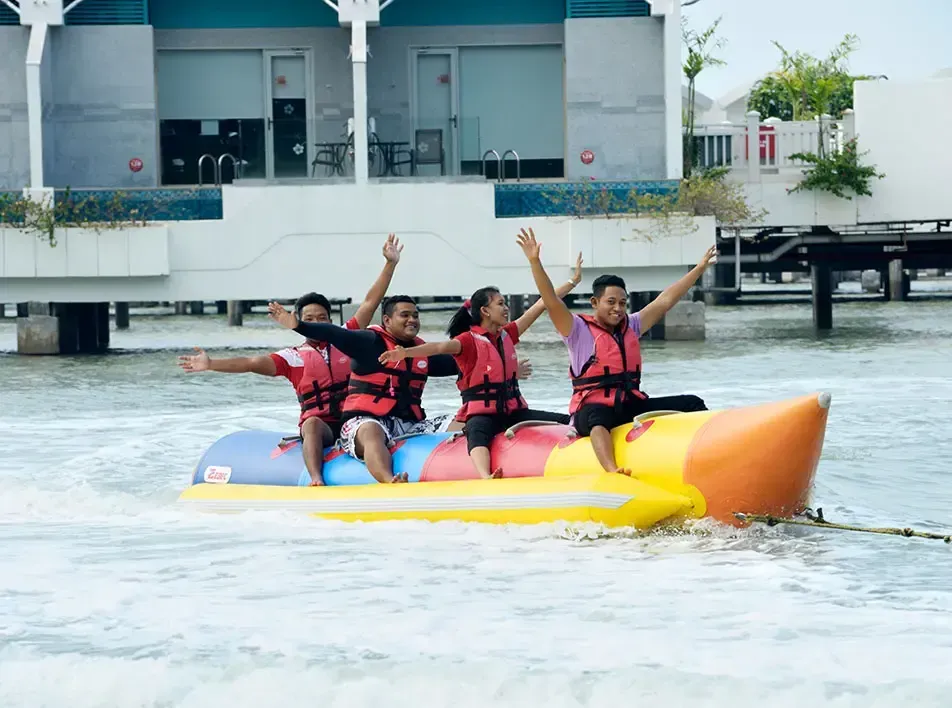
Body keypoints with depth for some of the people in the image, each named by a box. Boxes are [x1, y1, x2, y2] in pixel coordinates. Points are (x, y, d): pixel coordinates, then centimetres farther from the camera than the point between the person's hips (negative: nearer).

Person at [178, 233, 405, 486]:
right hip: (319, 426, -3)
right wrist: (211, 364, -13)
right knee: (312, 423, -37)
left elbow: (370, 303, 15)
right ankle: (316, 480, -56)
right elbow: (252, 363, -1)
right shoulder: (294, 357, 9)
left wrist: (390, 263, 11)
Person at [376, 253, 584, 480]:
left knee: (567, 423, -3)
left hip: (512, 410, 9)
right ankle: (487, 478, -70)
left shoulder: (507, 335, 12)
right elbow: (441, 347, -28)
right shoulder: (469, 340, -8)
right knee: (478, 436, -43)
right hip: (482, 412, -9)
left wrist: (574, 281, 22)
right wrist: (406, 352, -47)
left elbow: (542, 304, 16)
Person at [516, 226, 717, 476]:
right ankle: (612, 471, -68)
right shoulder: (579, 330, 0)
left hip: (632, 404, 7)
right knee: (598, 418, -43)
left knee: (692, 404, -3)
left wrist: (700, 267, 20)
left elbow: (665, 301, 19)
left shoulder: (630, 326, 16)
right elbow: (551, 301, -14)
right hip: (593, 408, -7)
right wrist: (535, 261, -26)